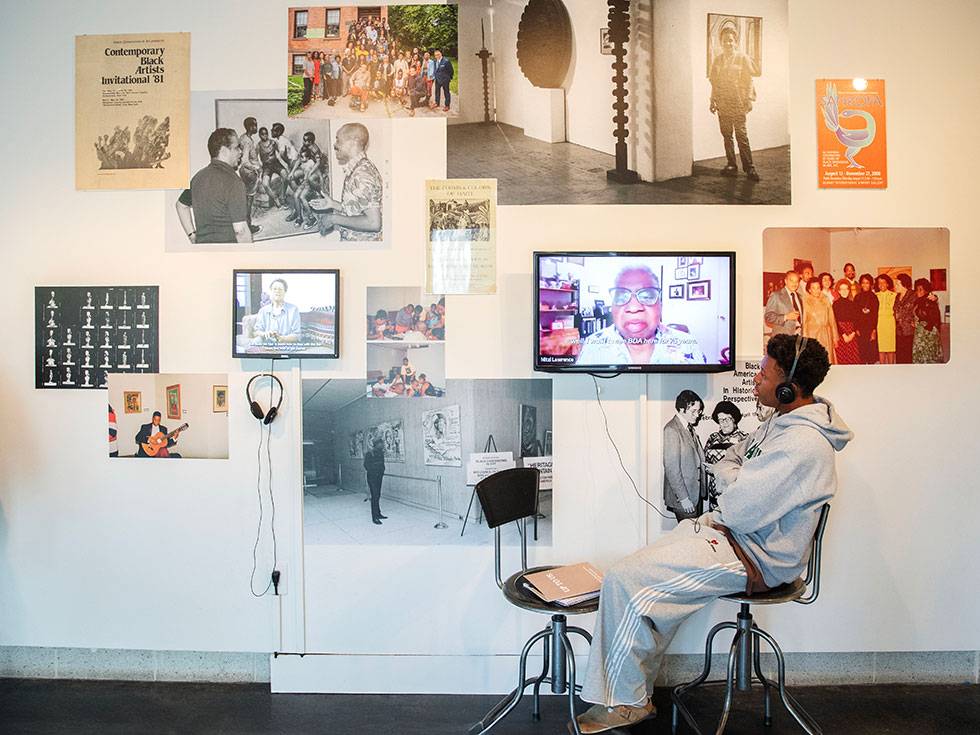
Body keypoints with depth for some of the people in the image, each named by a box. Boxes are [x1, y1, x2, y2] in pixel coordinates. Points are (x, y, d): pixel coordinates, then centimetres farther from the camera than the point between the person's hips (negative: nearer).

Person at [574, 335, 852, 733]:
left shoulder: (804, 445, -24)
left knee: (624, 580, -15)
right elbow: (723, 467, 15)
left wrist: (731, 478, -4)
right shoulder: (782, 422, 9)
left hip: (752, 558, -10)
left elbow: (740, 511, -24)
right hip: (726, 531, 10)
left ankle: (625, 702, 3)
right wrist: (738, 482, -7)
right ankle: (634, 696, 10)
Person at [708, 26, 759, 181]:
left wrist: (748, 100, -8)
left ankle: (748, 167, -4)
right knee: (726, 134, 6)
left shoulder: (743, 58, 1)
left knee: (741, 134, -8)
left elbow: (749, 80, -1)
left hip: (737, 101, -4)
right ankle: (731, 165, 13)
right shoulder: (718, 60, 12)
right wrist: (713, 101, 12)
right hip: (722, 102, 4)